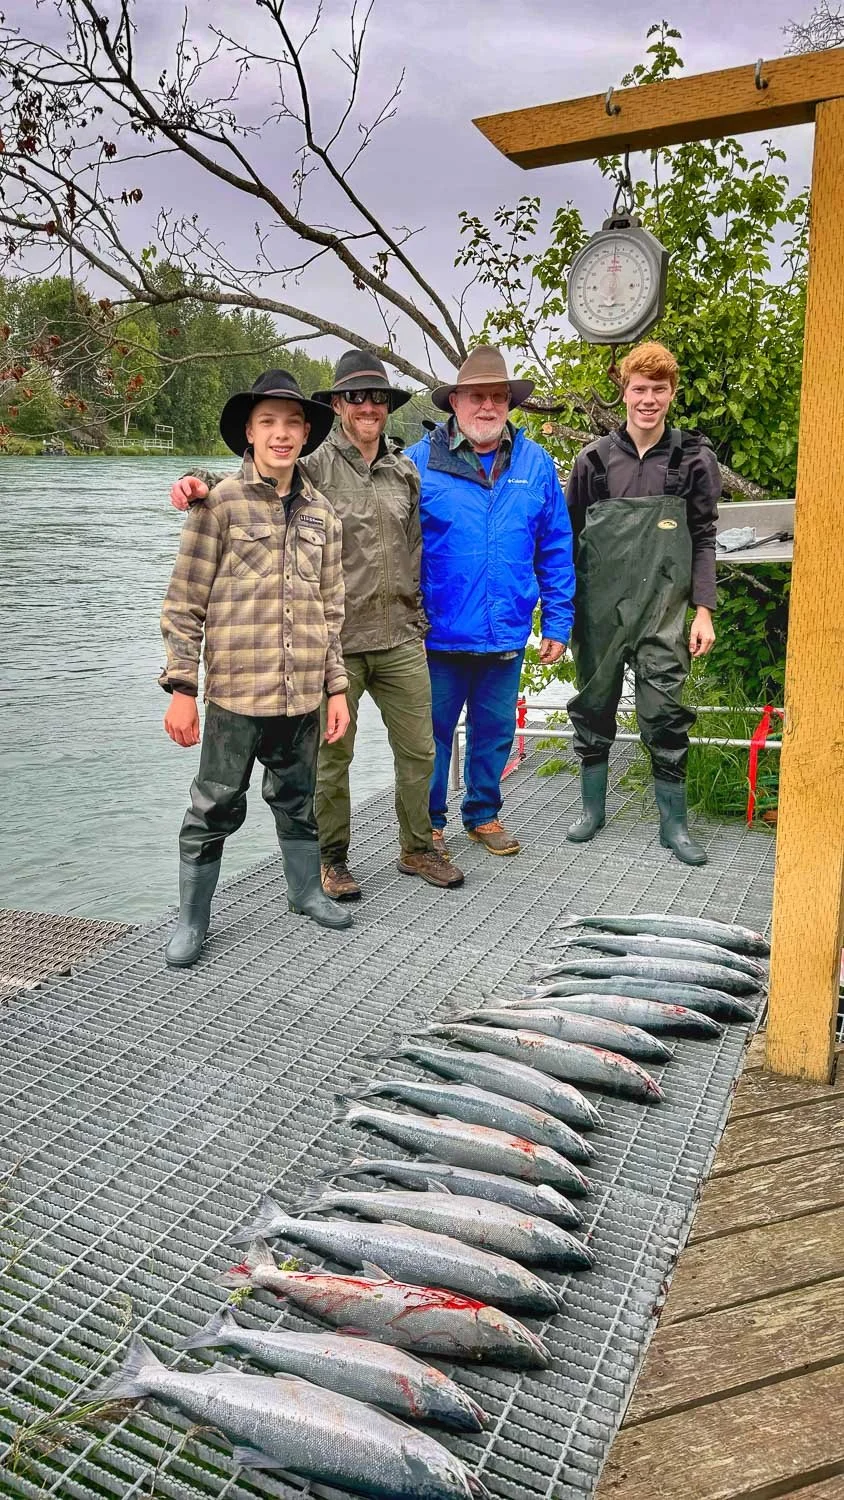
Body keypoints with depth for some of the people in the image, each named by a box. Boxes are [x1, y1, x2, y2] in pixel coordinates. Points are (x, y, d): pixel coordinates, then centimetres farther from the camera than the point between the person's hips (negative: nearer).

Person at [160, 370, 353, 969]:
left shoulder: (321, 514, 9)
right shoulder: (220, 504, -5)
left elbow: (331, 609, 13)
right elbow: (185, 603, -6)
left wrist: (336, 687, 10)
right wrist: (181, 687, -10)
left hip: (303, 694, 4)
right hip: (236, 692, -4)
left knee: (298, 799, 19)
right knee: (216, 808, 5)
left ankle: (306, 889, 38)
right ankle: (192, 919, 20)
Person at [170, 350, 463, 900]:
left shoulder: (406, 471, 11)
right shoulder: (316, 464, -4)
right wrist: (202, 482, -35)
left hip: (400, 641, 4)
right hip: (335, 641, -4)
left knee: (418, 750, 10)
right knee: (333, 754, 6)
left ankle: (418, 849, 28)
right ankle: (333, 858, 24)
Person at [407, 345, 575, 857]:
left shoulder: (535, 463, 3)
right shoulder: (420, 462, -6)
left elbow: (556, 550, 6)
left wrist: (557, 623, 4)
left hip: (507, 635, 3)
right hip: (439, 633, -3)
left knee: (496, 731, 16)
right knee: (432, 731, 8)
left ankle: (484, 814, 34)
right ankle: (428, 824, 26)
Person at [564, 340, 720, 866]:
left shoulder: (693, 460, 3)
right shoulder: (595, 459, 4)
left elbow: (704, 542, 4)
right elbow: (569, 536, 8)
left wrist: (703, 611, -3)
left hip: (663, 614, -1)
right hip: (598, 610, 1)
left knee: (665, 714, -1)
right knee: (594, 708, 9)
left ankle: (674, 824, 12)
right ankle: (593, 807, 26)